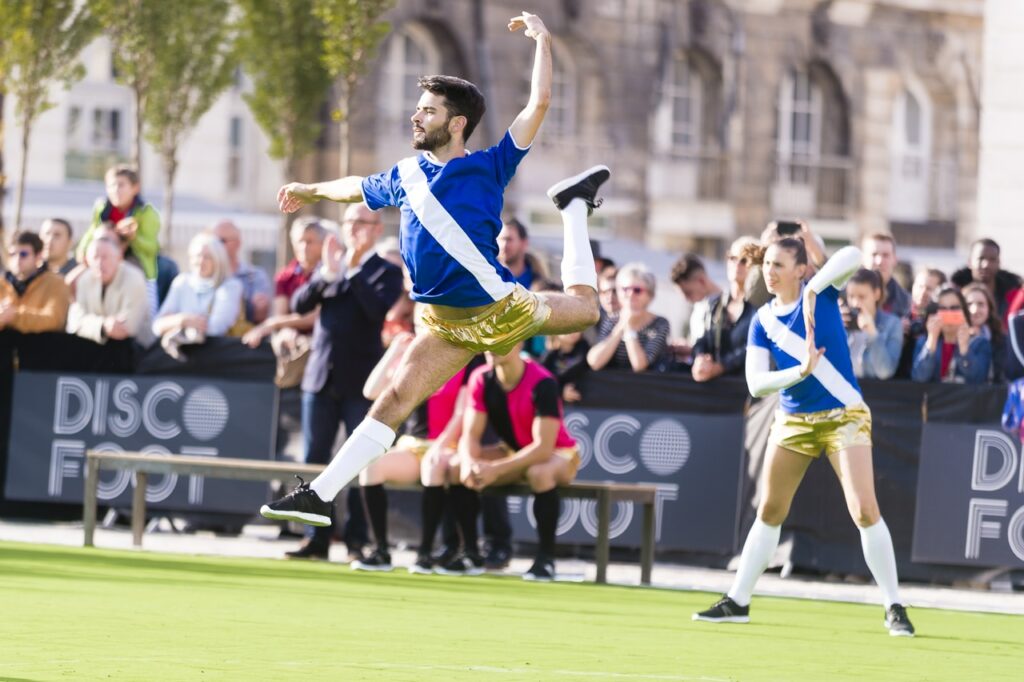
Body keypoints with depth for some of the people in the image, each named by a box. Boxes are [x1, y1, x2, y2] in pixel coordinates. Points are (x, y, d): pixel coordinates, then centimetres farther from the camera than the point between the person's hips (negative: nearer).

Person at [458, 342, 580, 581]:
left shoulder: (541, 383, -27)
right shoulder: (482, 380, -10)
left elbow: (543, 447, -33)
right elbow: (471, 435, -11)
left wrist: (497, 469, -41)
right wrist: (469, 463, -34)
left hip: (558, 454, -6)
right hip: (513, 452, 6)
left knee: (540, 473, -40)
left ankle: (545, 558, -28)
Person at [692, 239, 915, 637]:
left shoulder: (820, 292, -7)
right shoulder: (763, 320, 1)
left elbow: (852, 257, -26)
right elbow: (756, 383, -7)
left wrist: (811, 292, -31)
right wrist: (802, 370, -22)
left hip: (843, 415, -4)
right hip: (793, 421, 4)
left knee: (865, 510, -14)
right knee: (769, 513, 12)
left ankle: (894, 608, -7)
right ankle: (737, 601, 23)